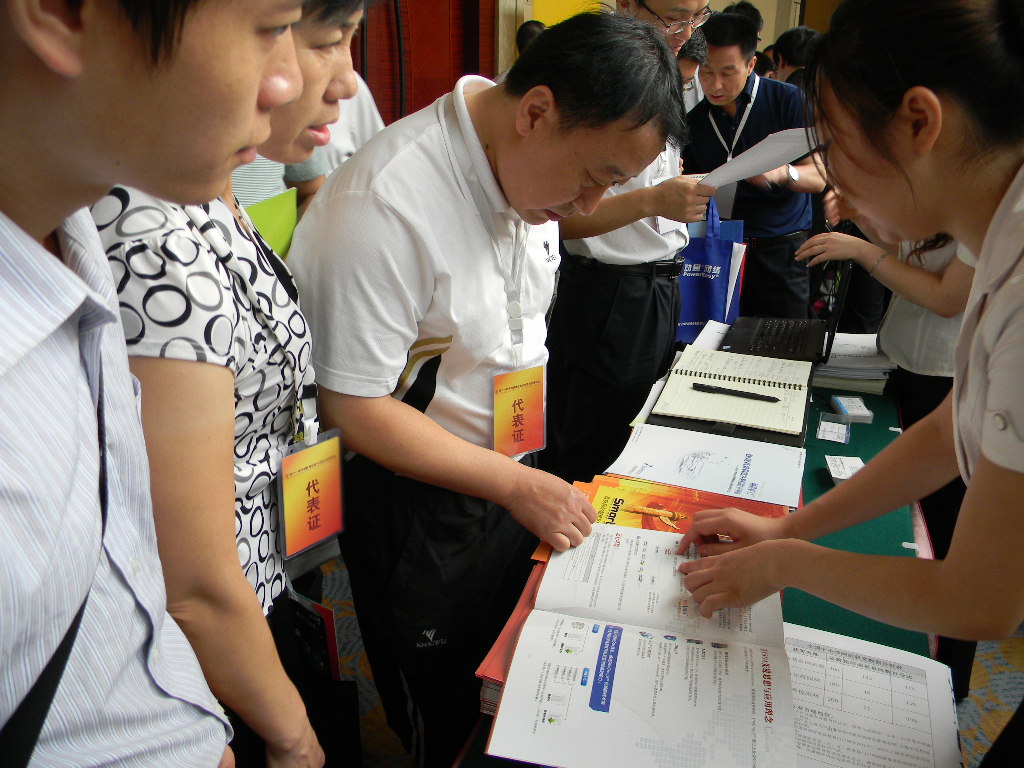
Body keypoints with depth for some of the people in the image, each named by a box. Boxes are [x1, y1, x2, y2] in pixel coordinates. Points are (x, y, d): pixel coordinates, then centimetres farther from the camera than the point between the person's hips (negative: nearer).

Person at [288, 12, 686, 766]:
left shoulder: (529, 164, -4)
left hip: (513, 470, 7)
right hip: (416, 499, -7)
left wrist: (529, 472, 5)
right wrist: (516, 485, -21)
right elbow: (354, 408, -23)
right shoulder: (385, 206, -29)